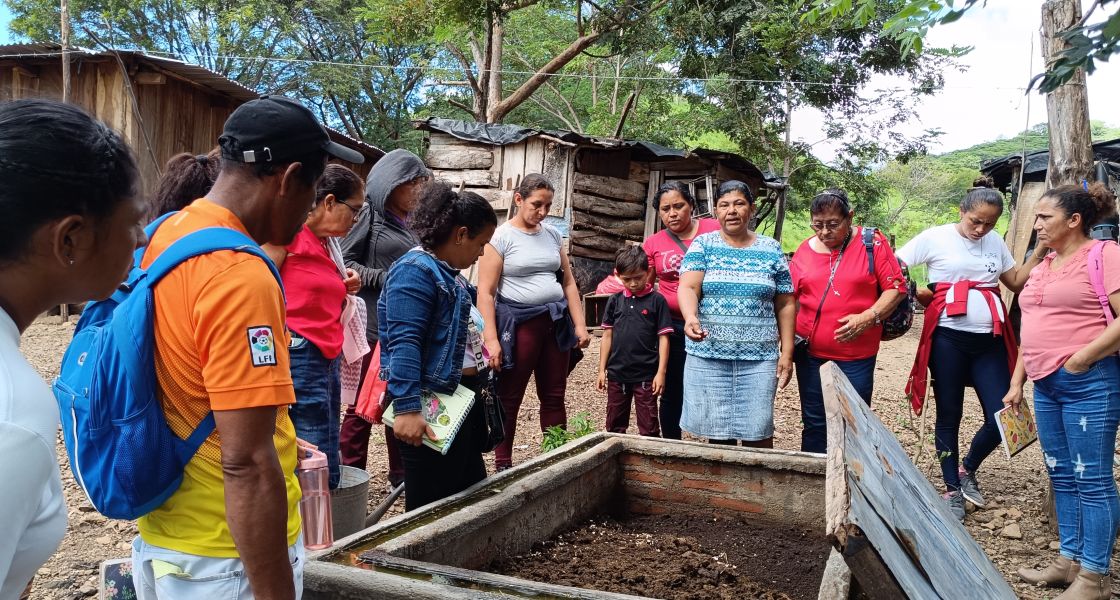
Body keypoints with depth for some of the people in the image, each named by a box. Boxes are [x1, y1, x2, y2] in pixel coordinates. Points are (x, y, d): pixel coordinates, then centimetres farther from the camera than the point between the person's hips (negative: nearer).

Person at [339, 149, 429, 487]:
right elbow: (345, 263, -9)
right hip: (372, 326, -6)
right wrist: (387, 279, -16)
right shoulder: (369, 215, -4)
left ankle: (401, 475, 22)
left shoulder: (405, 223, 14)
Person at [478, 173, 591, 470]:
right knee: (509, 398, 4)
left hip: (556, 322, 5)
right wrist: (491, 339, -16)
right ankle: (503, 465, 17)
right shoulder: (501, 237, -6)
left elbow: (569, 283, 14)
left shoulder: (552, 234, 10)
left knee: (554, 397, 10)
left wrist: (579, 325, 6)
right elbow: (485, 292, -10)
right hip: (517, 323, -5)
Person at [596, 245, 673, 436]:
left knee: (649, 428, 3)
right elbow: (607, 336, 9)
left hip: (646, 376, -3)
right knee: (614, 426, 14)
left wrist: (661, 372, -9)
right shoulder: (615, 301, 6)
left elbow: (663, 338, -4)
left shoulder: (657, 301, -4)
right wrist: (602, 370, 6)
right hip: (616, 374, 4)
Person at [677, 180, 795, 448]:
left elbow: (785, 303, 8)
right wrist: (691, 318, -31)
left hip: (758, 357, 1)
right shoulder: (703, 245, 3)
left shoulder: (771, 249, 7)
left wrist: (787, 352, 2)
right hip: (707, 355, 0)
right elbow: (687, 288, -10)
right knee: (717, 431, 5)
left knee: (758, 431, 0)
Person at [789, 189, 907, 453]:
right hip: (810, 354, 3)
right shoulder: (804, 250, 5)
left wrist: (868, 317, -19)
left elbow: (896, 287, -5)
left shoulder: (872, 244, -4)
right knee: (814, 423, 11)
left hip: (857, 355, -3)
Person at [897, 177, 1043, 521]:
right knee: (949, 417, 7)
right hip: (948, 340, -4)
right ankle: (953, 491, 22)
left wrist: (1040, 251, 5)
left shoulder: (996, 242, 11)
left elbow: (1017, 283, 15)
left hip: (990, 342, 4)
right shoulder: (935, 238, -3)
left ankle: (967, 470, 27)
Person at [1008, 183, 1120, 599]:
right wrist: (1016, 382, 17)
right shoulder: (1043, 267, 16)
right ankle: (1069, 560, 24)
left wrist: (1080, 360, -19)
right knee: (1062, 476, 13)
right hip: (1045, 385, 8)